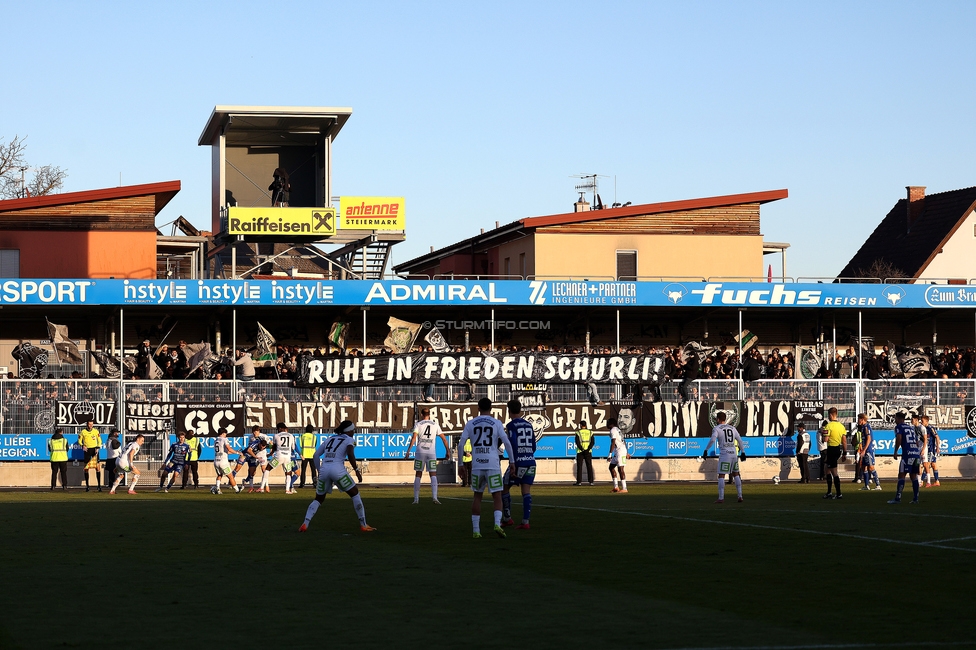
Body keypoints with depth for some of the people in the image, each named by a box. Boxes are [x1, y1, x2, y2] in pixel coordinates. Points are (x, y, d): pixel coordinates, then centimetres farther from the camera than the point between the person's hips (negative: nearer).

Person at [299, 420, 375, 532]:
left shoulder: (329, 439, 25)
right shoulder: (349, 440, 9)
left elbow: (316, 455, 19)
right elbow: (350, 454, -11)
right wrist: (357, 470, -5)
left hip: (324, 469, 5)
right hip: (338, 469, -5)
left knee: (319, 499, 19)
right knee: (355, 494, 12)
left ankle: (305, 524, 0)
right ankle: (363, 525, 11)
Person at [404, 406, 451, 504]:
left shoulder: (418, 424, 3)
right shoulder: (435, 425, 9)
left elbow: (413, 438, -10)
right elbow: (444, 439, 8)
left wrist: (408, 451, -15)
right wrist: (448, 451, 15)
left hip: (420, 452, -1)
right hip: (431, 452, 1)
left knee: (418, 475, 8)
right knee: (433, 475, 2)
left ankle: (416, 499, 8)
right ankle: (435, 497, -14)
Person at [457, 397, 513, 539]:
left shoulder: (470, 424, 7)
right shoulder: (496, 423, 2)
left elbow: (461, 444, 3)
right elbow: (507, 443, -5)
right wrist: (511, 461, 5)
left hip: (477, 465, 2)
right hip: (493, 465, -2)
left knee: (478, 497, 14)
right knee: (497, 497, 3)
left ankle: (475, 531, 12)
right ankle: (497, 524, -19)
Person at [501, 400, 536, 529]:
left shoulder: (511, 426, -5)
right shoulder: (529, 425, 14)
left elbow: (512, 445, -16)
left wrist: (512, 463, -18)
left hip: (518, 462, -5)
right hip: (531, 461, 5)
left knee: (505, 488, 11)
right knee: (526, 491, 2)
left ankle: (507, 518, 13)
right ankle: (525, 522, -4)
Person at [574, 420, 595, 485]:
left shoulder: (578, 432, -1)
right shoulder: (590, 432, 6)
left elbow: (577, 442, -11)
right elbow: (593, 442, -3)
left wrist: (582, 449, -11)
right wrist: (588, 449, -10)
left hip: (580, 451, -2)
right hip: (588, 452, 2)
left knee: (579, 466, 1)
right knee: (589, 466, 5)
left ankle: (579, 481, -3)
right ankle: (591, 481, 1)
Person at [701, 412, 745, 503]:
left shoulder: (716, 428, -2)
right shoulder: (732, 428, 15)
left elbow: (712, 440, -18)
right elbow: (740, 441, 16)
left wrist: (706, 450, -16)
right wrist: (742, 452, 24)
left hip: (724, 454, -5)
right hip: (734, 454, 5)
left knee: (721, 476, -2)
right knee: (735, 474, 17)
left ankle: (721, 498, -6)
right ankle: (740, 496, 15)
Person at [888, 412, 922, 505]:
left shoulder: (899, 427, 3)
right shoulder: (911, 427, 23)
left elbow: (899, 438, -13)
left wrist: (895, 452, -7)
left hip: (907, 453, -7)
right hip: (916, 453, 7)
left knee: (901, 475, -5)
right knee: (914, 475, 12)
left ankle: (898, 498, -11)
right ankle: (915, 498, 11)